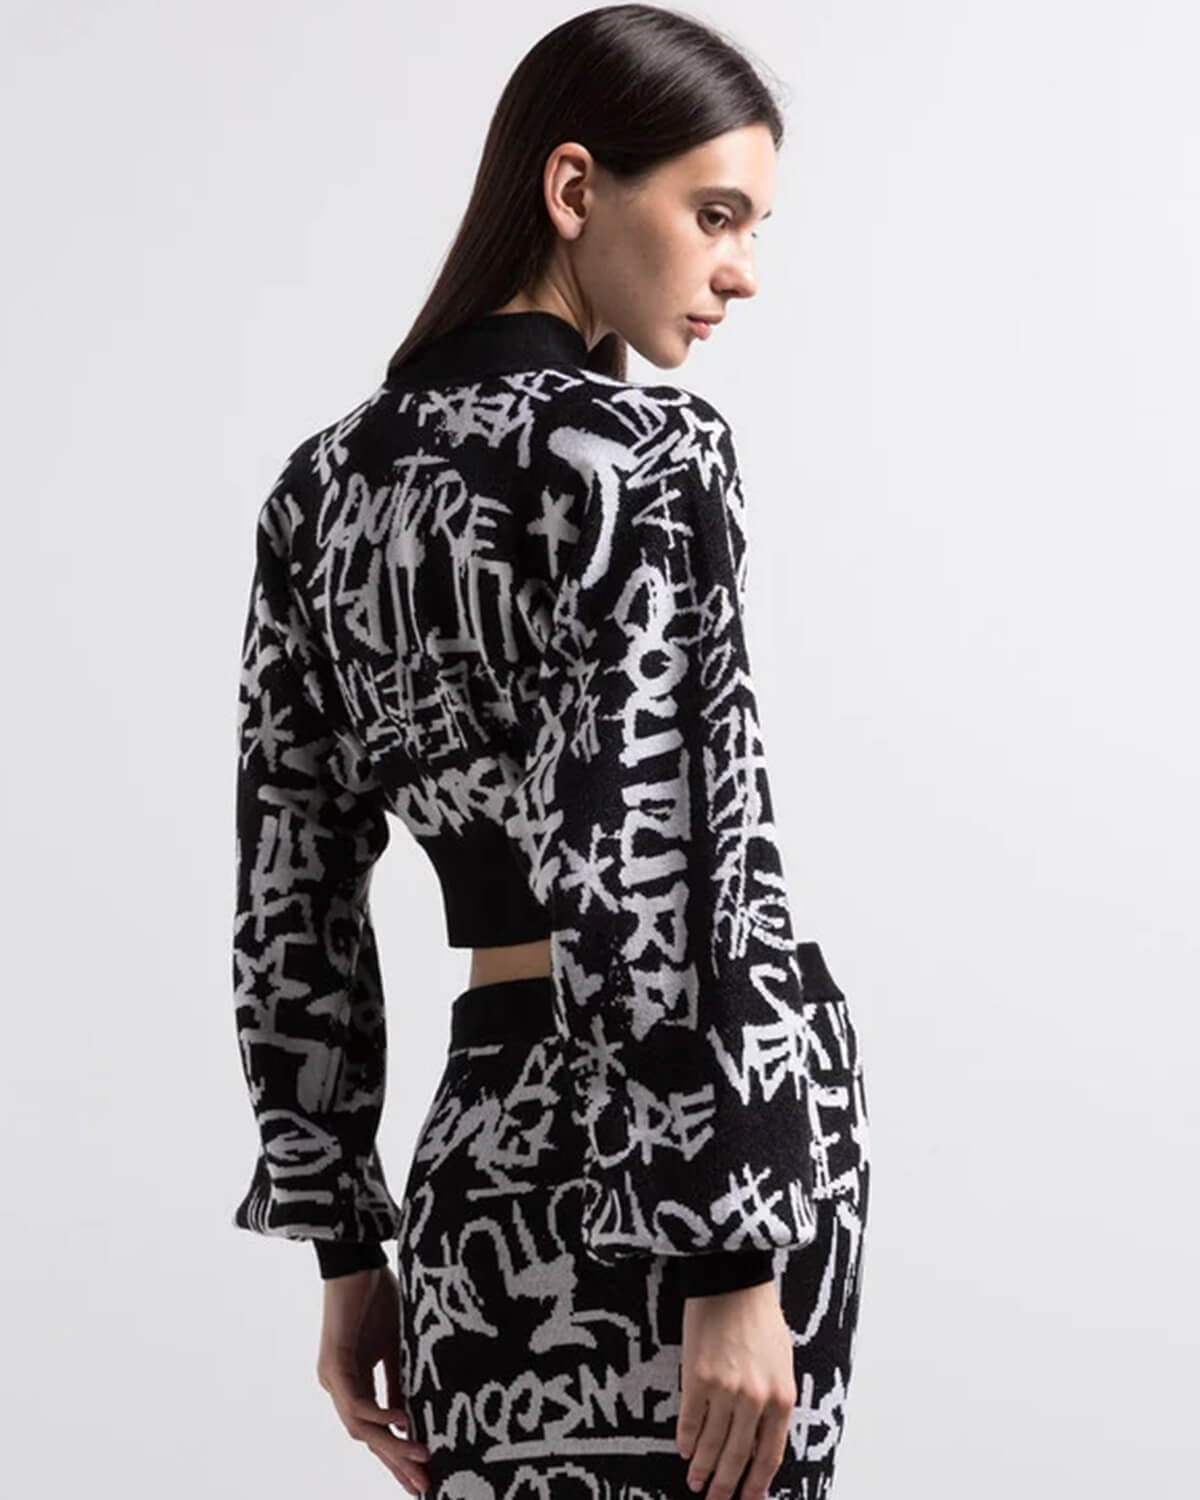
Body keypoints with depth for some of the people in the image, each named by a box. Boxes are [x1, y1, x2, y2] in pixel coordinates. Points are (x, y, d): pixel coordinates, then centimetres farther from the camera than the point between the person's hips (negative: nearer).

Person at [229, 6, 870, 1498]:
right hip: (675, 1142, -6)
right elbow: (652, 873, -18)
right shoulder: (647, 450, -11)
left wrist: (346, 1240, 14)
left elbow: (292, 897, 10)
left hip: (481, 1156, 7)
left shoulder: (323, 481, 10)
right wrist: (736, 1264, -16)